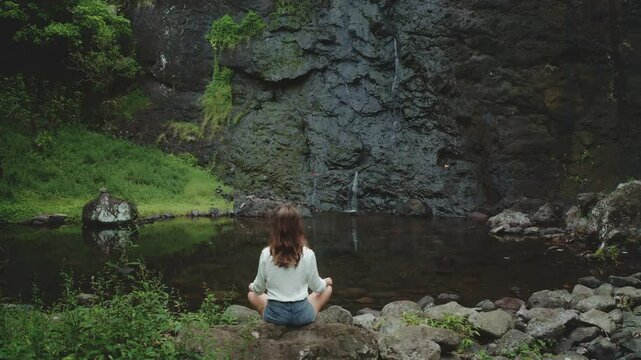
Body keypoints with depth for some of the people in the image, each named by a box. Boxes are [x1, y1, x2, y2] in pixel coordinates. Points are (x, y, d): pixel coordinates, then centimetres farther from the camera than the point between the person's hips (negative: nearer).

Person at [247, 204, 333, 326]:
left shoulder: (266, 254, -13)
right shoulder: (308, 254, -15)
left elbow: (258, 289, -2)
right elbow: (317, 288, -3)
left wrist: (252, 286, 22)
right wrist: (326, 282, 20)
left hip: (275, 315, 1)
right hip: (301, 315, -1)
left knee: (251, 294, 31)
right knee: (327, 288, 26)